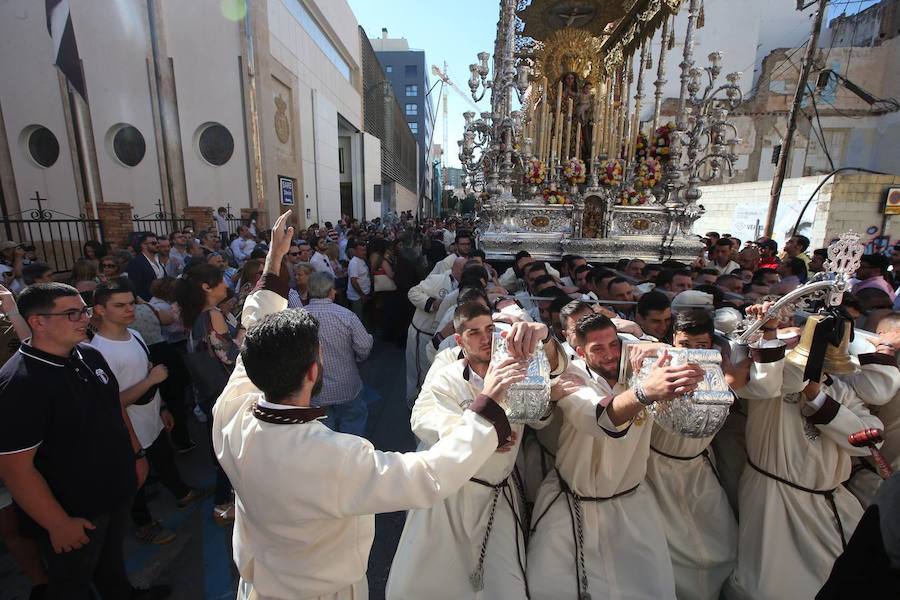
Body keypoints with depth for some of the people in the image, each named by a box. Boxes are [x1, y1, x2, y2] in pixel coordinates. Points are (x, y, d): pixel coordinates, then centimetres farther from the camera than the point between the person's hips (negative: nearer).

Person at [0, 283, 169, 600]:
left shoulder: (90, 355, -4)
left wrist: (136, 454, 11)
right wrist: (59, 524, -18)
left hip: (117, 489, 6)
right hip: (74, 512, -6)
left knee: (112, 554, 30)